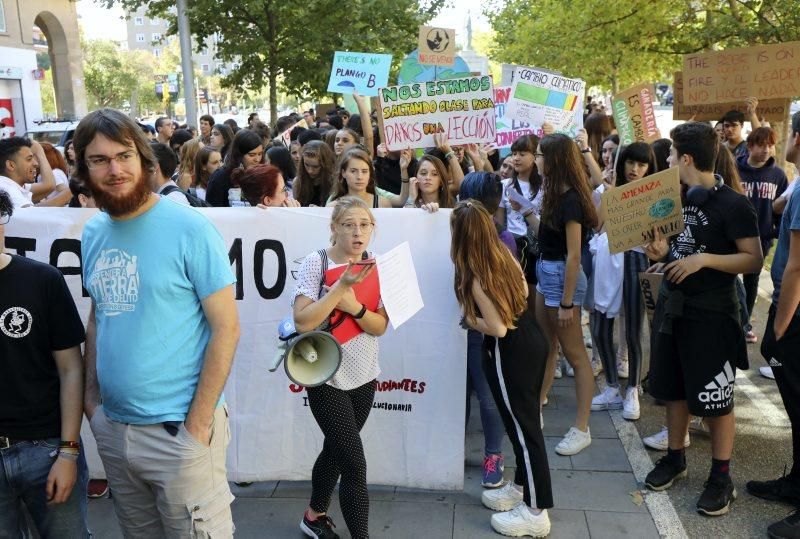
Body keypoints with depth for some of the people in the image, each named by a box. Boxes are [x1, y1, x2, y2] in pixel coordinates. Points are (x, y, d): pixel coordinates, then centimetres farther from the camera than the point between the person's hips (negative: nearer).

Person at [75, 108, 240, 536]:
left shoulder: (189, 229, -13)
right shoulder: (93, 233, 5)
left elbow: (226, 328, -14)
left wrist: (198, 424, -15)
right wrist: (91, 397, 7)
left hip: (178, 429, -6)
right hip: (111, 428, 6)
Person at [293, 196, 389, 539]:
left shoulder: (375, 266, -2)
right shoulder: (316, 262, -14)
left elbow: (381, 326, -6)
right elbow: (303, 321, -24)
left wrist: (354, 306, -25)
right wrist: (343, 284, -29)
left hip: (364, 376, 5)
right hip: (326, 376, -5)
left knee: (336, 450, 20)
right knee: (354, 461, -7)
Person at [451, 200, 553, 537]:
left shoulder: (474, 277, -22)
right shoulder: (504, 253, 1)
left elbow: (497, 328, -21)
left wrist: (469, 320, -6)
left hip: (509, 354, -9)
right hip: (532, 340, 9)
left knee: (522, 427, 3)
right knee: (525, 421, 20)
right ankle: (522, 488, 38)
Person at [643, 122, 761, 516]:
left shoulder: (732, 205, -14)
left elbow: (754, 259, -14)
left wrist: (704, 260, -25)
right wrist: (660, 251, -4)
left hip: (712, 314, -7)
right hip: (672, 305, 7)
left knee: (714, 399, 2)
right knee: (673, 388, 15)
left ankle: (721, 476, 18)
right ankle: (675, 457, 31)